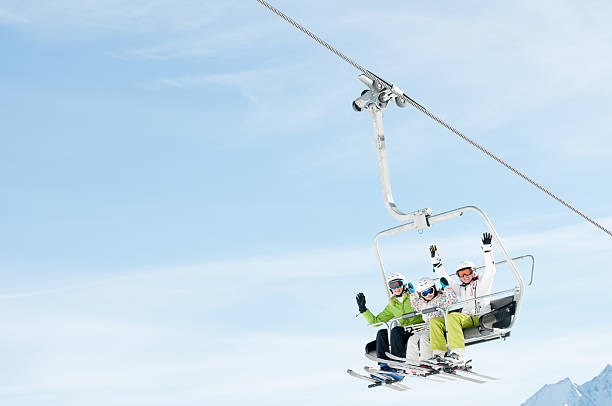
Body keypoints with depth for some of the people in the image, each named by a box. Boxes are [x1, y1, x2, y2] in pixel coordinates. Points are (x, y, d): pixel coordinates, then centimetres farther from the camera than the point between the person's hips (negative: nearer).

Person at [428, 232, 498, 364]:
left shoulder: (482, 283, 13)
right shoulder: (460, 289, 29)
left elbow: (490, 269, -1)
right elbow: (445, 279, 32)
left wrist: (486, 248, -7)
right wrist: (435, 261, 28)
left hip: (480, 319, -7)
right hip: (465, 319, 7)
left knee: (452, 317, -34)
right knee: (435, 322, -12)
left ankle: (458, 354, -45)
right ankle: (438, 354, -27)